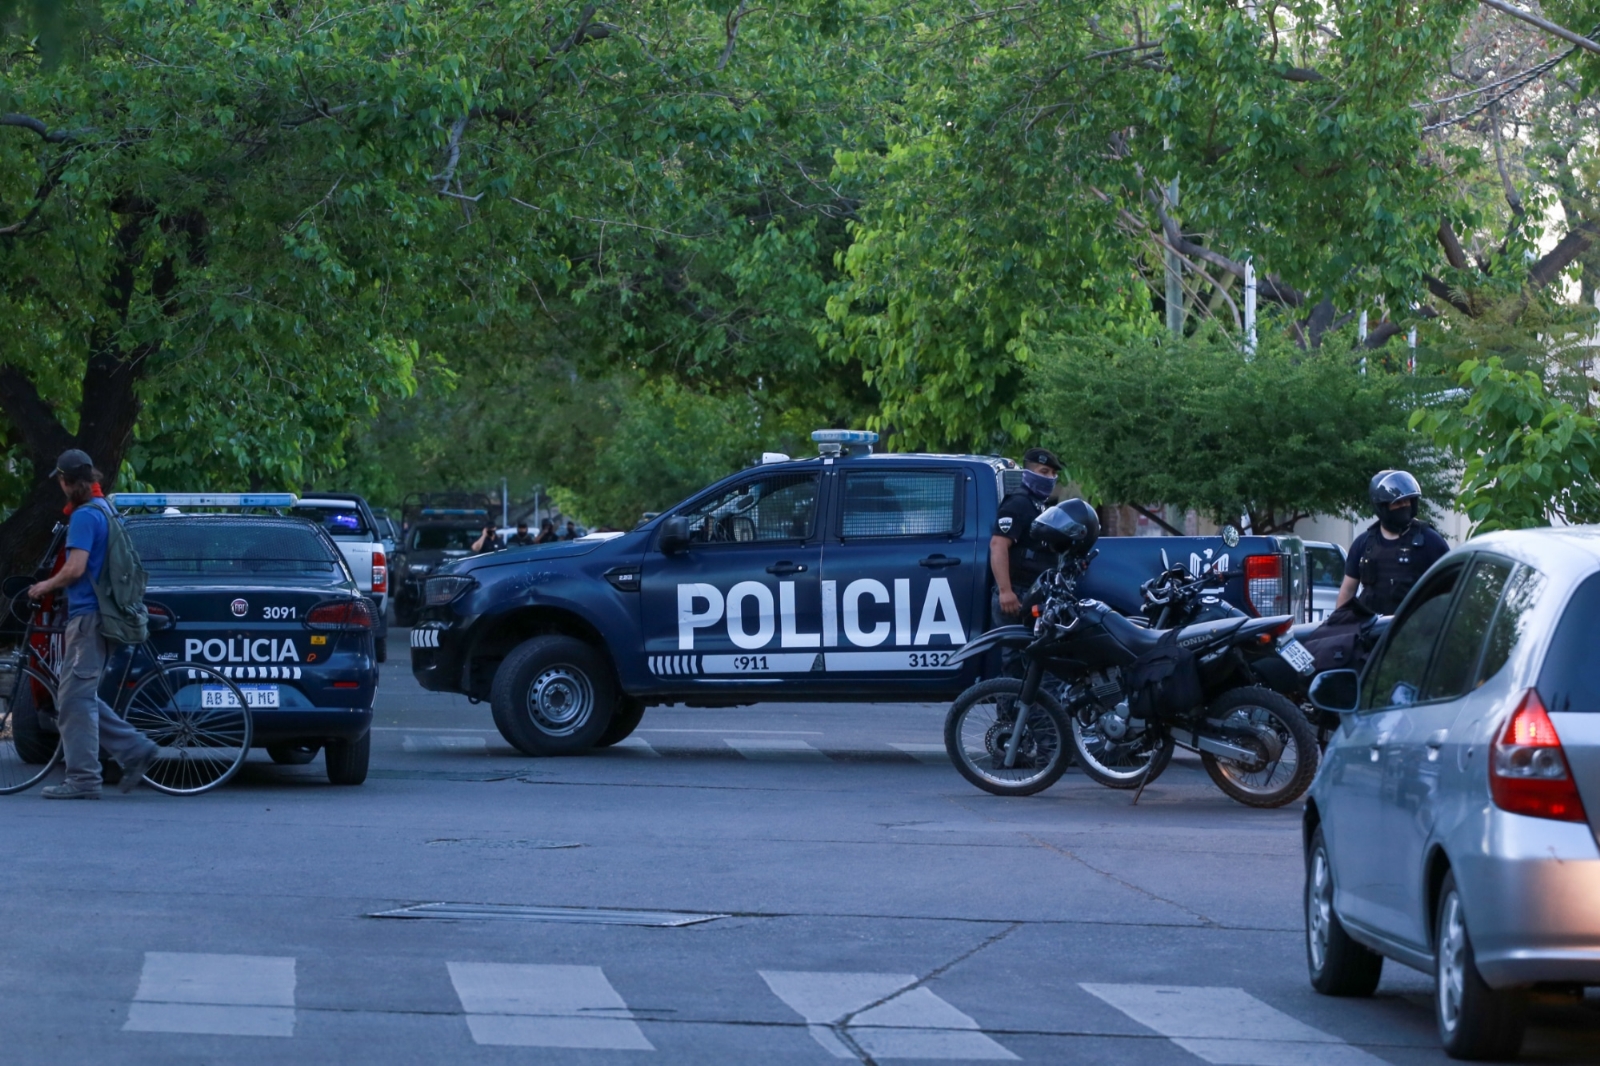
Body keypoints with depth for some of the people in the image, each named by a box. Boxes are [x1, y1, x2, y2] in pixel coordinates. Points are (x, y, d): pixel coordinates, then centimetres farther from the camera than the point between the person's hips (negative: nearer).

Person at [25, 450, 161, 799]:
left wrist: (45, 586, -6)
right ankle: (136, 749, 10)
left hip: (87, 615, -10)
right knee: (81, 698, 14)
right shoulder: (107, 511, 17)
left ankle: (82, 779, -7)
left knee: (75, 699, -7)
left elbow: (75, 569, -22)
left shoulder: (85, 516, -14)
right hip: (95, 615, 10)